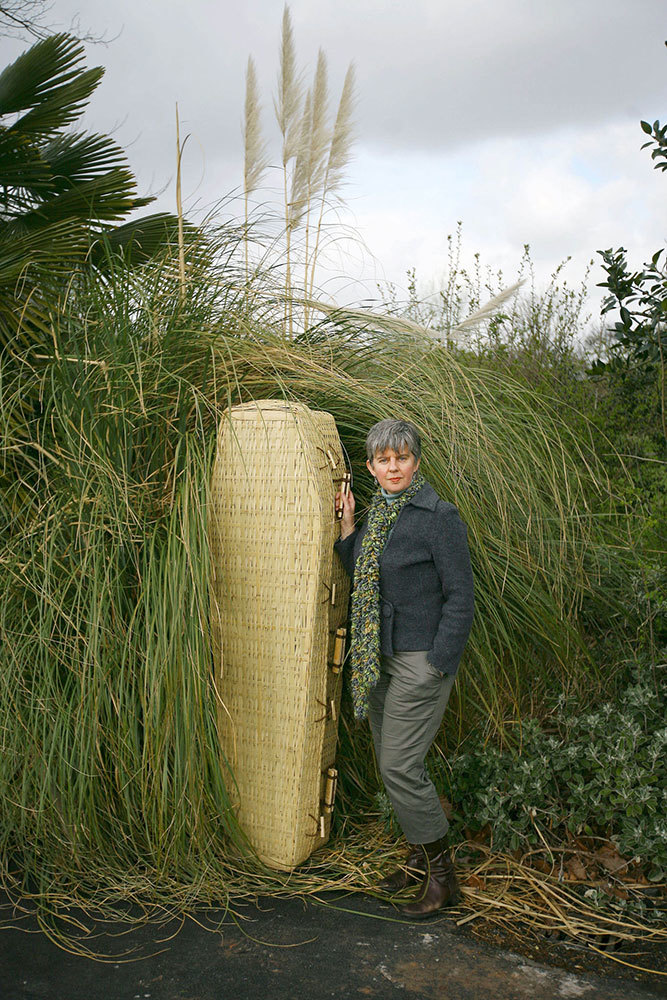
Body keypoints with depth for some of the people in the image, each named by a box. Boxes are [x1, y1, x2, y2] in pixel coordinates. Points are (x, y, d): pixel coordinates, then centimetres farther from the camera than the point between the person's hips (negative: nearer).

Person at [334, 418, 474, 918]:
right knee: (392, 762, 14)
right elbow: (361, 575, 14)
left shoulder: (439, 517, -15)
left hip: (421, 660, -8)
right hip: (379, 656, 8)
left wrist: (438, 665, -16)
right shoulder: (378, 511, 8)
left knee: (399, 765, -6)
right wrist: (347, 525, 4)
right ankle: (421, 857, 32)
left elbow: (460, 597, -14)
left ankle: (443, 876, 11)